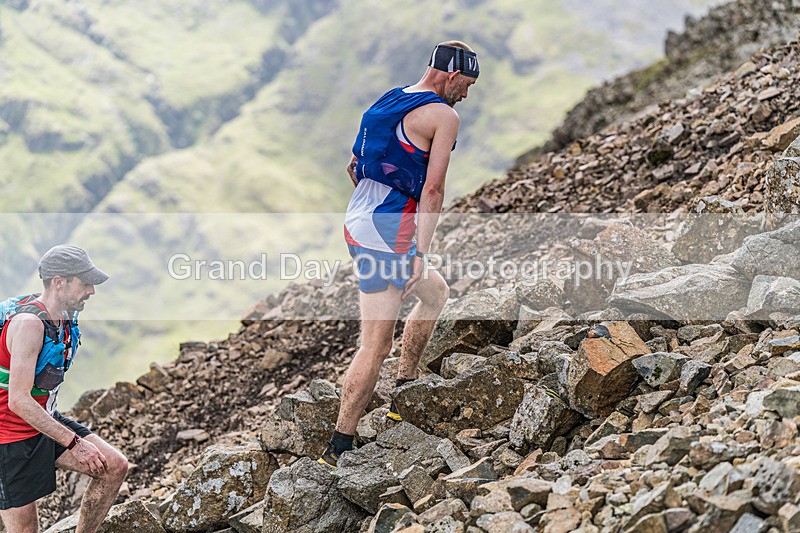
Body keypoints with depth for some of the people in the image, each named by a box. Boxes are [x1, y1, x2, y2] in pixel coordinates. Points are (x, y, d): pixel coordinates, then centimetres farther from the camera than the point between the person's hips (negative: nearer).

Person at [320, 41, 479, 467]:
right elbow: (433, 190, -16)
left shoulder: (389, 101, 16)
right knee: (375, 347, 0)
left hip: (357, 222, 9)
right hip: (389, 237, -9)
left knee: (436, 292, 22)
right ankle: (339, 446, 2)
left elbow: (354, 168, 23)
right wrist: (421, 253, -17)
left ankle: (403, 395, 23)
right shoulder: (443, 116, -8)